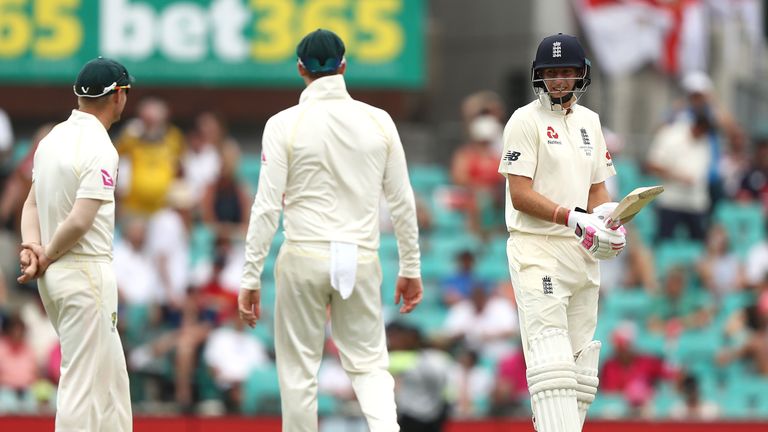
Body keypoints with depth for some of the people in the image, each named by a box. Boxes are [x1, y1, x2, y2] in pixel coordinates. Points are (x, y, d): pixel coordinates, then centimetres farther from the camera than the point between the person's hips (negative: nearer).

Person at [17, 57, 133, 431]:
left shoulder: (53, 138, 10)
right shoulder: (99, 148, -17)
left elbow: (32, 202, 13)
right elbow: (80, 221, -23)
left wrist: (32, 244, -3)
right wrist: (46, 258, -10)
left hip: (54, 275, 9)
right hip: (86, 273, -9)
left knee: (111, 377, 18)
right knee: (84, 382, -6)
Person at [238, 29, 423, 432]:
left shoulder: (284, 125, -7)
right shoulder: (378, 122, 1)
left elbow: (267, 207, -9)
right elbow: (403, 202, 5)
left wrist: (250, 278, -4)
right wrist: (411, 269, 15)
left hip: (304, 258, -2)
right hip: (361, 259, 2)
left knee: (298, 372, 9)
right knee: (369, 364, 10)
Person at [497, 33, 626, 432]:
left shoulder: (589, 122, 16)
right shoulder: (526, 121, -5)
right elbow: (520, 194, -12)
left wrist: (606, 215, -3)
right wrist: (574, 219, -22)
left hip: (582, 252, 7)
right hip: (537, 250, -7)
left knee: (580, 366, 8)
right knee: (552, 361, -17)